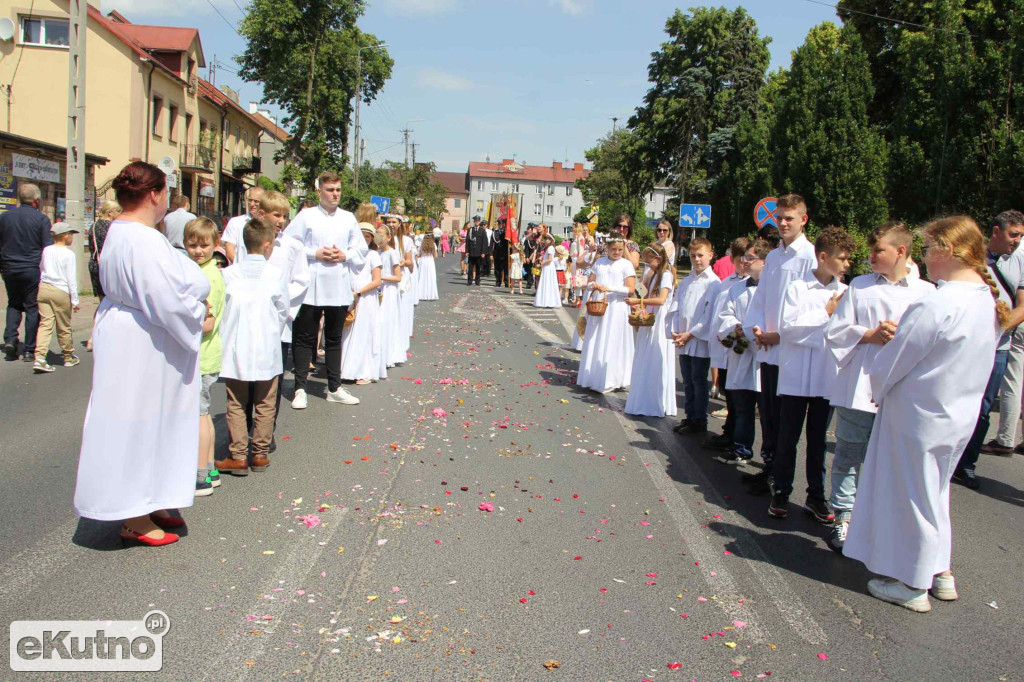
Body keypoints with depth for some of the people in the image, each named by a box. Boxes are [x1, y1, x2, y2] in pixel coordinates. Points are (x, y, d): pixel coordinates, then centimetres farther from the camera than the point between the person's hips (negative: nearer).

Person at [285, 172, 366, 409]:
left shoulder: (349, 219, 9)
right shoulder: (306, 216, -1)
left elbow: (361, 250, 11)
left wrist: (345, 255, -7)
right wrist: (315, 254, -13)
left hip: (339, 289, 3)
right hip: (311, 287, -3)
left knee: (334, 339, 12)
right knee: (305, 338, 2)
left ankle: (334, 388, 20)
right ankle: (300, 388, 9)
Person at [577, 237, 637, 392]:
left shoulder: (626, 264, -2)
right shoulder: (600, 262, 12)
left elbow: (630, 289, -9)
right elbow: (590, 282, 15)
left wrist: (609, 288, -18)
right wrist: (593, 285, -8)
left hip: (616, 309, -5)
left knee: (611, 344, -5)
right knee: (595, 343, 6)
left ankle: (610, 380, 0)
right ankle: (594, 378, 12)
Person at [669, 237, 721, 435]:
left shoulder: (713, 283, -9)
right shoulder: (686, 281, 13)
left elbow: (710, 315, -13)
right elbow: (675, 307, 11)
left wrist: (690, 334, -14)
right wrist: (674, 331, -2)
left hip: (700, 340, -6)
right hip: (682, 341, 6)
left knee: (699, 381, 0)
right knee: (687, 381, 13)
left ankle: (699, 421, 10)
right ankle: (690, 417, 23)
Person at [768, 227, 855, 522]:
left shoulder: (846, 293, 4)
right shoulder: (797, 288, -3)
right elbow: (787, 327, -13)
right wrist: (825, 313, -10)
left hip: (827, 378, 3)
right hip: (796, 376, -3)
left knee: (818, 439, 13)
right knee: (788, 438, 6)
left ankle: (816, 495, 24)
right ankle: (781, 492, 19)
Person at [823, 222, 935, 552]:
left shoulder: (925, 292, 3)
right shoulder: (859, 286, 7)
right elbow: (835, 331, 4)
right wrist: (871, 335, -8)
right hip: (858, 386, 1)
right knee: (849, 456, 5)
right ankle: (843, 517, 17)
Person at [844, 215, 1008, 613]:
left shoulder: (935, 306, -27)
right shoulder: (991, 302, -1)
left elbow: (890, 363, -19)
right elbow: (975, 362, 11)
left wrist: (878, 393, 1)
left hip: (919, 416, -8)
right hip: (962, 416, 8)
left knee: (911, 495, 8)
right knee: (934, 492, 24)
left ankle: (912, 586, 22)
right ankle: (940, 573, 36)